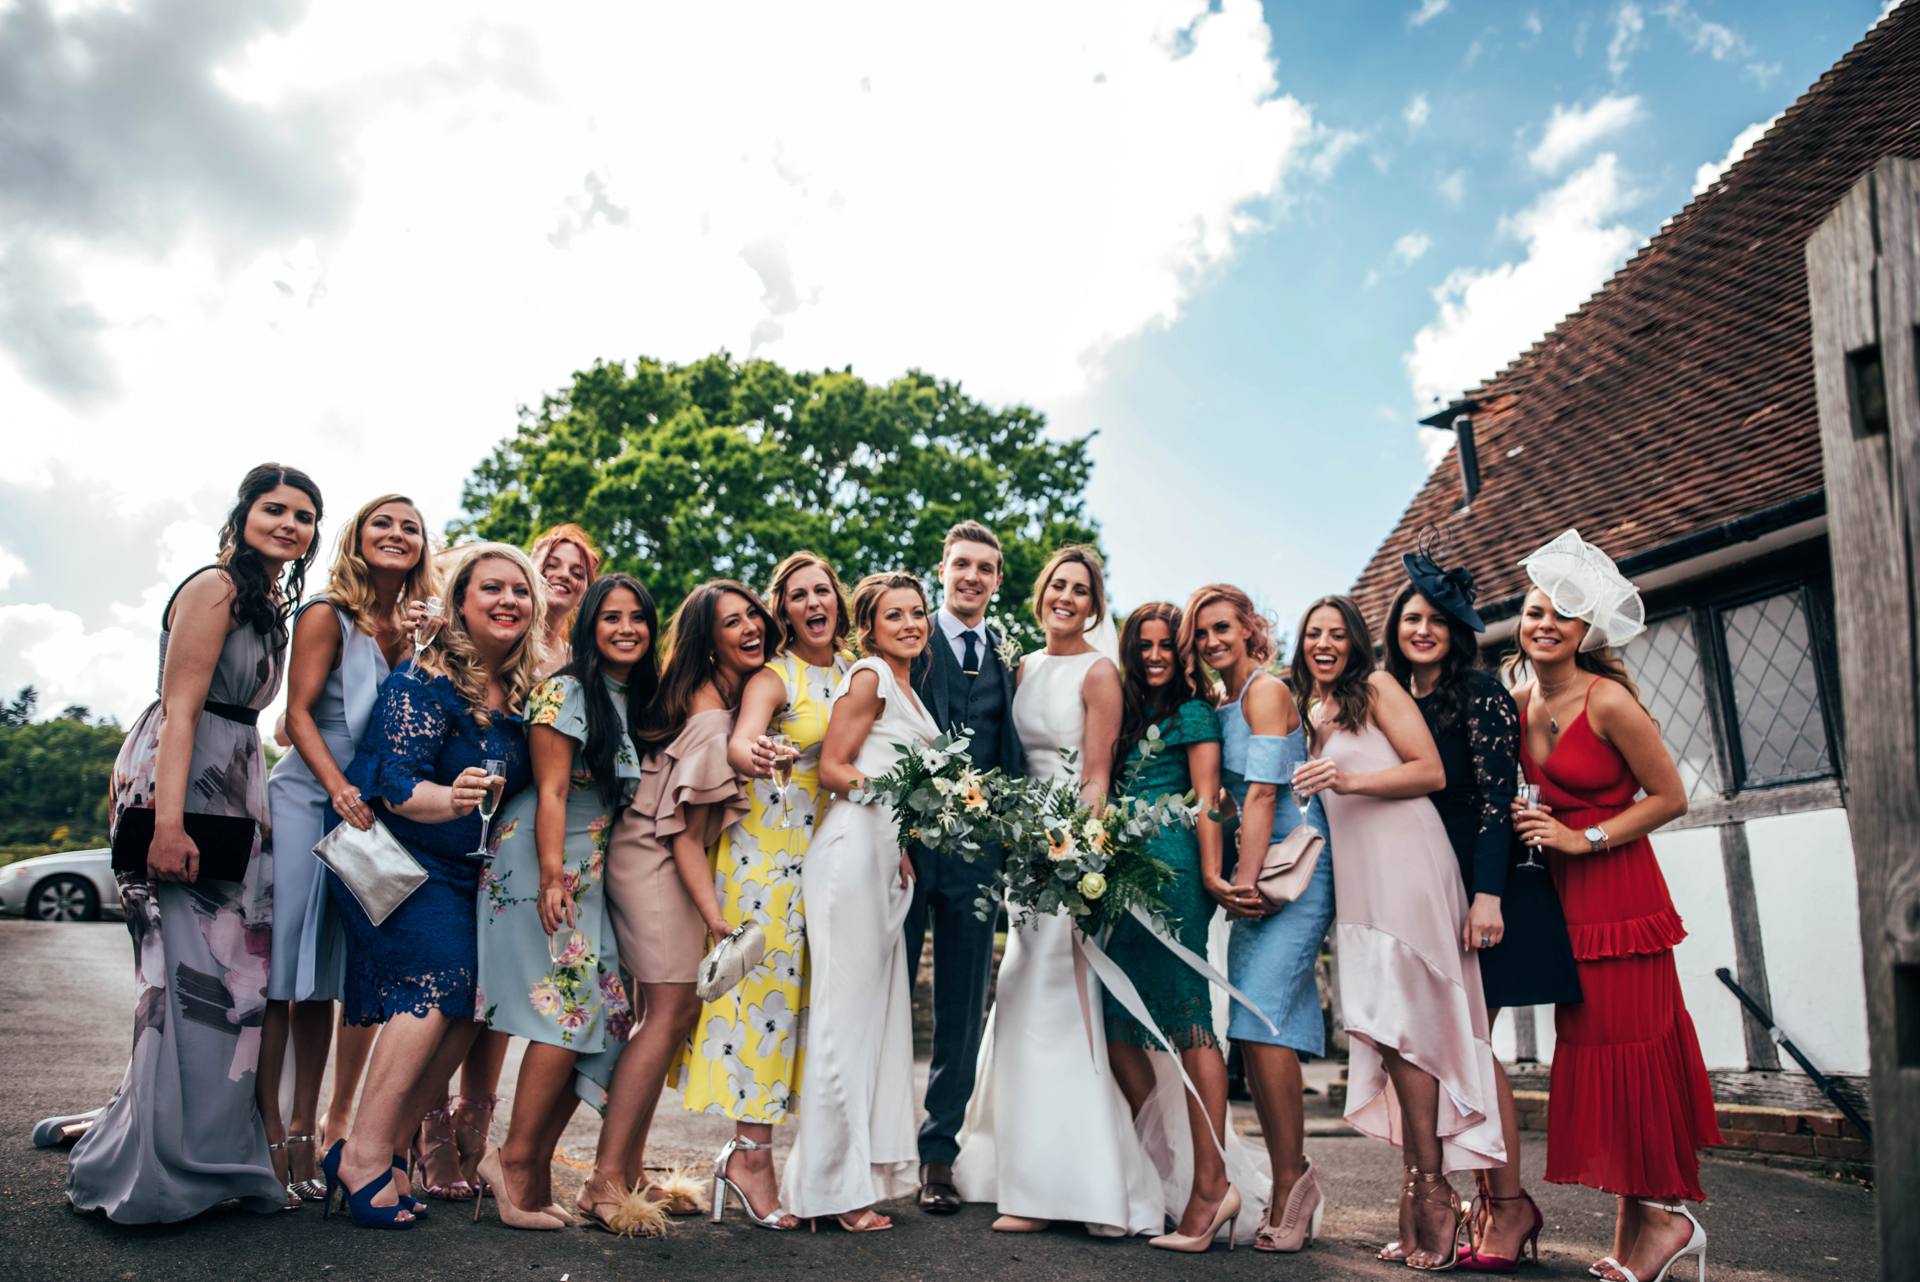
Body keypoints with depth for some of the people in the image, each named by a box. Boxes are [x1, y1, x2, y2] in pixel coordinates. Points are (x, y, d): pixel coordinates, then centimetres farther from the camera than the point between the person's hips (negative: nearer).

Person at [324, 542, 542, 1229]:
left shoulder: (521, 694, 7)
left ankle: (385, 1149, 9)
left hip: (462, 872, 7)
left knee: (466, 1010, -3)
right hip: (395, 857, -7)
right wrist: (449, 800, -38)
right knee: (438, 981, -22)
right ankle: (365, 1157, -13)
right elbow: (397, 785, -21)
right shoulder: (424, 679, -13)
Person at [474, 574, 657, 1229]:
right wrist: (553, 878, -20)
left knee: (601, 1016, 1)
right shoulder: (567, 692, -8)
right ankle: (516, 1159, -2)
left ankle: (532, 1172, 9)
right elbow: (550, 792, -14)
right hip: (542, 867, -7)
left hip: (592, 876, 8)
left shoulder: (635, 701, 14)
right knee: (570, 1008, -14)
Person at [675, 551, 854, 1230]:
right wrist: (752, 755, -49)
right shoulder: (774, 676, -7)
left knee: (821, 989, 6)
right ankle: (750, 1153, 5)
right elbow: (739, 741, -25)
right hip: (772, 847, -6)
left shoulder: (857, 670, 10)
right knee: (769, 984, -4)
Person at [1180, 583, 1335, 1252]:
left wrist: (1247, 881, -19)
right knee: (1261, 1031, 7)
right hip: (1255, 872, 9)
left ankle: (1289, 1189, -4)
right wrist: (1218, 875, 1)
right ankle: (1296, 1183, 17)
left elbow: (1263, 794, -15)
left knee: (1261, 1020, -15)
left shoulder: (1266, 691, -8)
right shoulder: (1220, 709, 17)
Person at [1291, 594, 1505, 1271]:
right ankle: (1428, 1193, 4)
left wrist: (1350, 780, -18)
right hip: (1356, 878, 7)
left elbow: (1431, 771, -7)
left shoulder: (1376, 688, 2)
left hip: (1402, 863, -7)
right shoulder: (1313, 718, 22)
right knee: (1388, 1026, 2)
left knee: (1396, 1019, -12)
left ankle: (1432, 1190, -6)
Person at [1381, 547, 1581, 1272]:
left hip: (1477, 891, -6)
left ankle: (1510, 1205, 6)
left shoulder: (1479, 696, -5)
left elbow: (1496, 797, -13)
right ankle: (1488, 1202, 13)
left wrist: (1487, 895, -21)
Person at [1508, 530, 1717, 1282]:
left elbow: (1669, 797, -13)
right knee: (1588, 1043, 9)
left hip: (1618, 893, -7)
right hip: (1564, 896, 7)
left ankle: (1662, 1212, 12)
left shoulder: (1608, 701, -16)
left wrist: (1583, 838, -15)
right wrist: (1534, 825, -1)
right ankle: (1634, 1218, 19)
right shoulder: (1520, 703, 4)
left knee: (1624, 1042, -3)